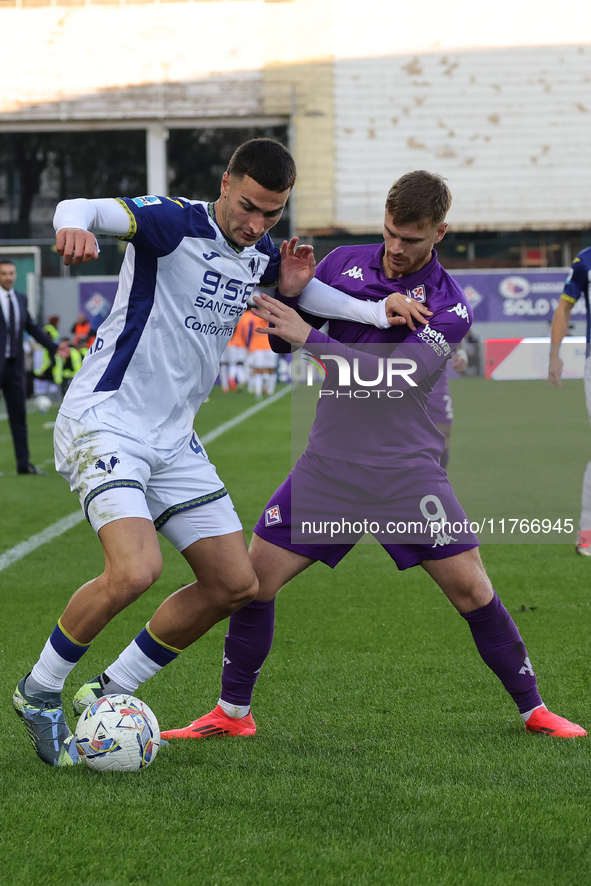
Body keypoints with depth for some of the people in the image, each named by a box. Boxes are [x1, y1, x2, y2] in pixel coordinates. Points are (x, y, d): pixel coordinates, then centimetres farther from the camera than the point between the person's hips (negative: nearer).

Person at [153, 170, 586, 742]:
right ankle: (232, 713, 13)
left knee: (472, 590, -6)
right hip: (328, 464, 3)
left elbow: (394, 376, -20)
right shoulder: (345, 263, 5)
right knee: (253, 579, -3)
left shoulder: (449, 305, -6)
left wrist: (309, 337, -23)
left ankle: (533, 710, 11)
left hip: (407, 471, -3)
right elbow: (284, 338, 11)